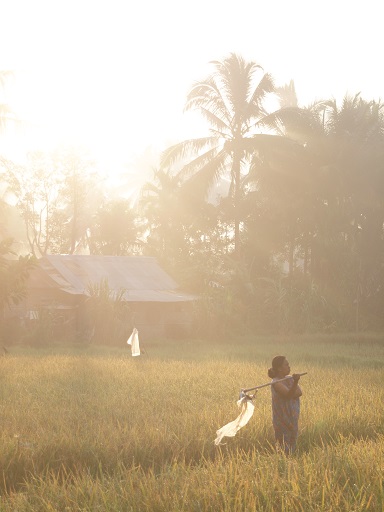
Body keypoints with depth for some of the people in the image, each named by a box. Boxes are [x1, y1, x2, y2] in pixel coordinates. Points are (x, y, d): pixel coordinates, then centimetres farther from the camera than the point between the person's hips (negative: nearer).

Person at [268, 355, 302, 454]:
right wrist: (295, 382, -42)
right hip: (282, 420, -7)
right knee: (284, 449, -8)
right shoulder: (276, 383, -14)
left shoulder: (290, 379, 9)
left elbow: (299, 392, -5)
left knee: (292, 448, 11)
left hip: (293, 420, 7)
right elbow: (289, 395, -27)